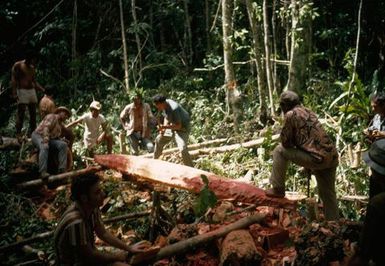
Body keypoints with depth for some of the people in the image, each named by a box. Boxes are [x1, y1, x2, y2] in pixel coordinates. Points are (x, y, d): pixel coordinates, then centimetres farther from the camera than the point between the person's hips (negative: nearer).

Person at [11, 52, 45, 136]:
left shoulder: (32, 68, 18)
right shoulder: (18, 65, -1)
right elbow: (13, 79, -7)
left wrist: (43, 90, 12)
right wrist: (14, 92, -17)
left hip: (32, 91, 7)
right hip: (22, 91, -6)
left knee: (33, 113, 5)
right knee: (21, 113, -9)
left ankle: (32, 132, 13)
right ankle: (18, 134, -6)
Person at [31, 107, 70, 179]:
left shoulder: (60, 124, 23)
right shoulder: (52, 116, -4)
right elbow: (46, 128, -19)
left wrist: (62, 140, -1)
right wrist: (46, 141, -31)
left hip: (49, 138, 8)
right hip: (38, 135, -8)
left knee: (63, 144, -17)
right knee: (44, 147, -39)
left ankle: (62, 169, -25)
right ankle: (42, 172, -49)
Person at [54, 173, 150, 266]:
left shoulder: (92, 208, -8)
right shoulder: (76, 222, -32)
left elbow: (103, 233, 8)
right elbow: (90, 255, -22)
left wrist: (129, 248, 6)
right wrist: (115, 256, -7)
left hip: (87, 257, 7)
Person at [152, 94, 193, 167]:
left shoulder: (174, 109, -33)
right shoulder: (165, 105, -7)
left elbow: (178, 126, -32)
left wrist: (164, 127, -39)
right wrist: (163, 128, -6)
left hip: (182, 127, -9)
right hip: (173, 126, 9)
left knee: (182, 149, -26)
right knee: (159, 140, 17)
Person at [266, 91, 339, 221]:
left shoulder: (290, 115, -3)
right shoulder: (308, 111, 21)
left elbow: (285, 142, 0)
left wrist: (293, 142, 22)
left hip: (318, 158, -8)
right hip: (332, 157, 8)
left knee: (279, 150, 7)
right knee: (328, 194, 21)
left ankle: (278, 189, 14)